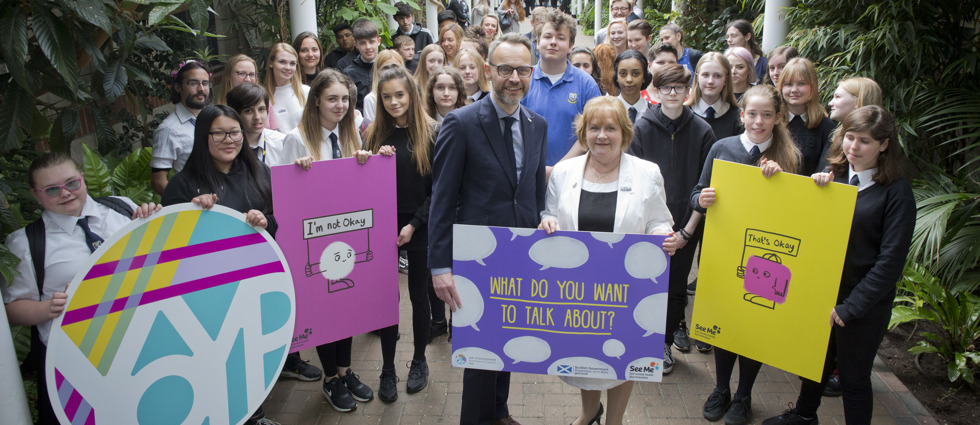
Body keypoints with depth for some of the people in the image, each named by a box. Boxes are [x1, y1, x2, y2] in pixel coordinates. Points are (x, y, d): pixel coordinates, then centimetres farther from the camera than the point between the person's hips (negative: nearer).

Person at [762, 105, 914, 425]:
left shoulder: (897, 192, -14)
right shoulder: (833, 176, 0)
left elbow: (890, 262, -17)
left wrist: (848, 307, -20)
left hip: (864, 304, -5)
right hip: (821, 291, 6)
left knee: (853, 377, 10)